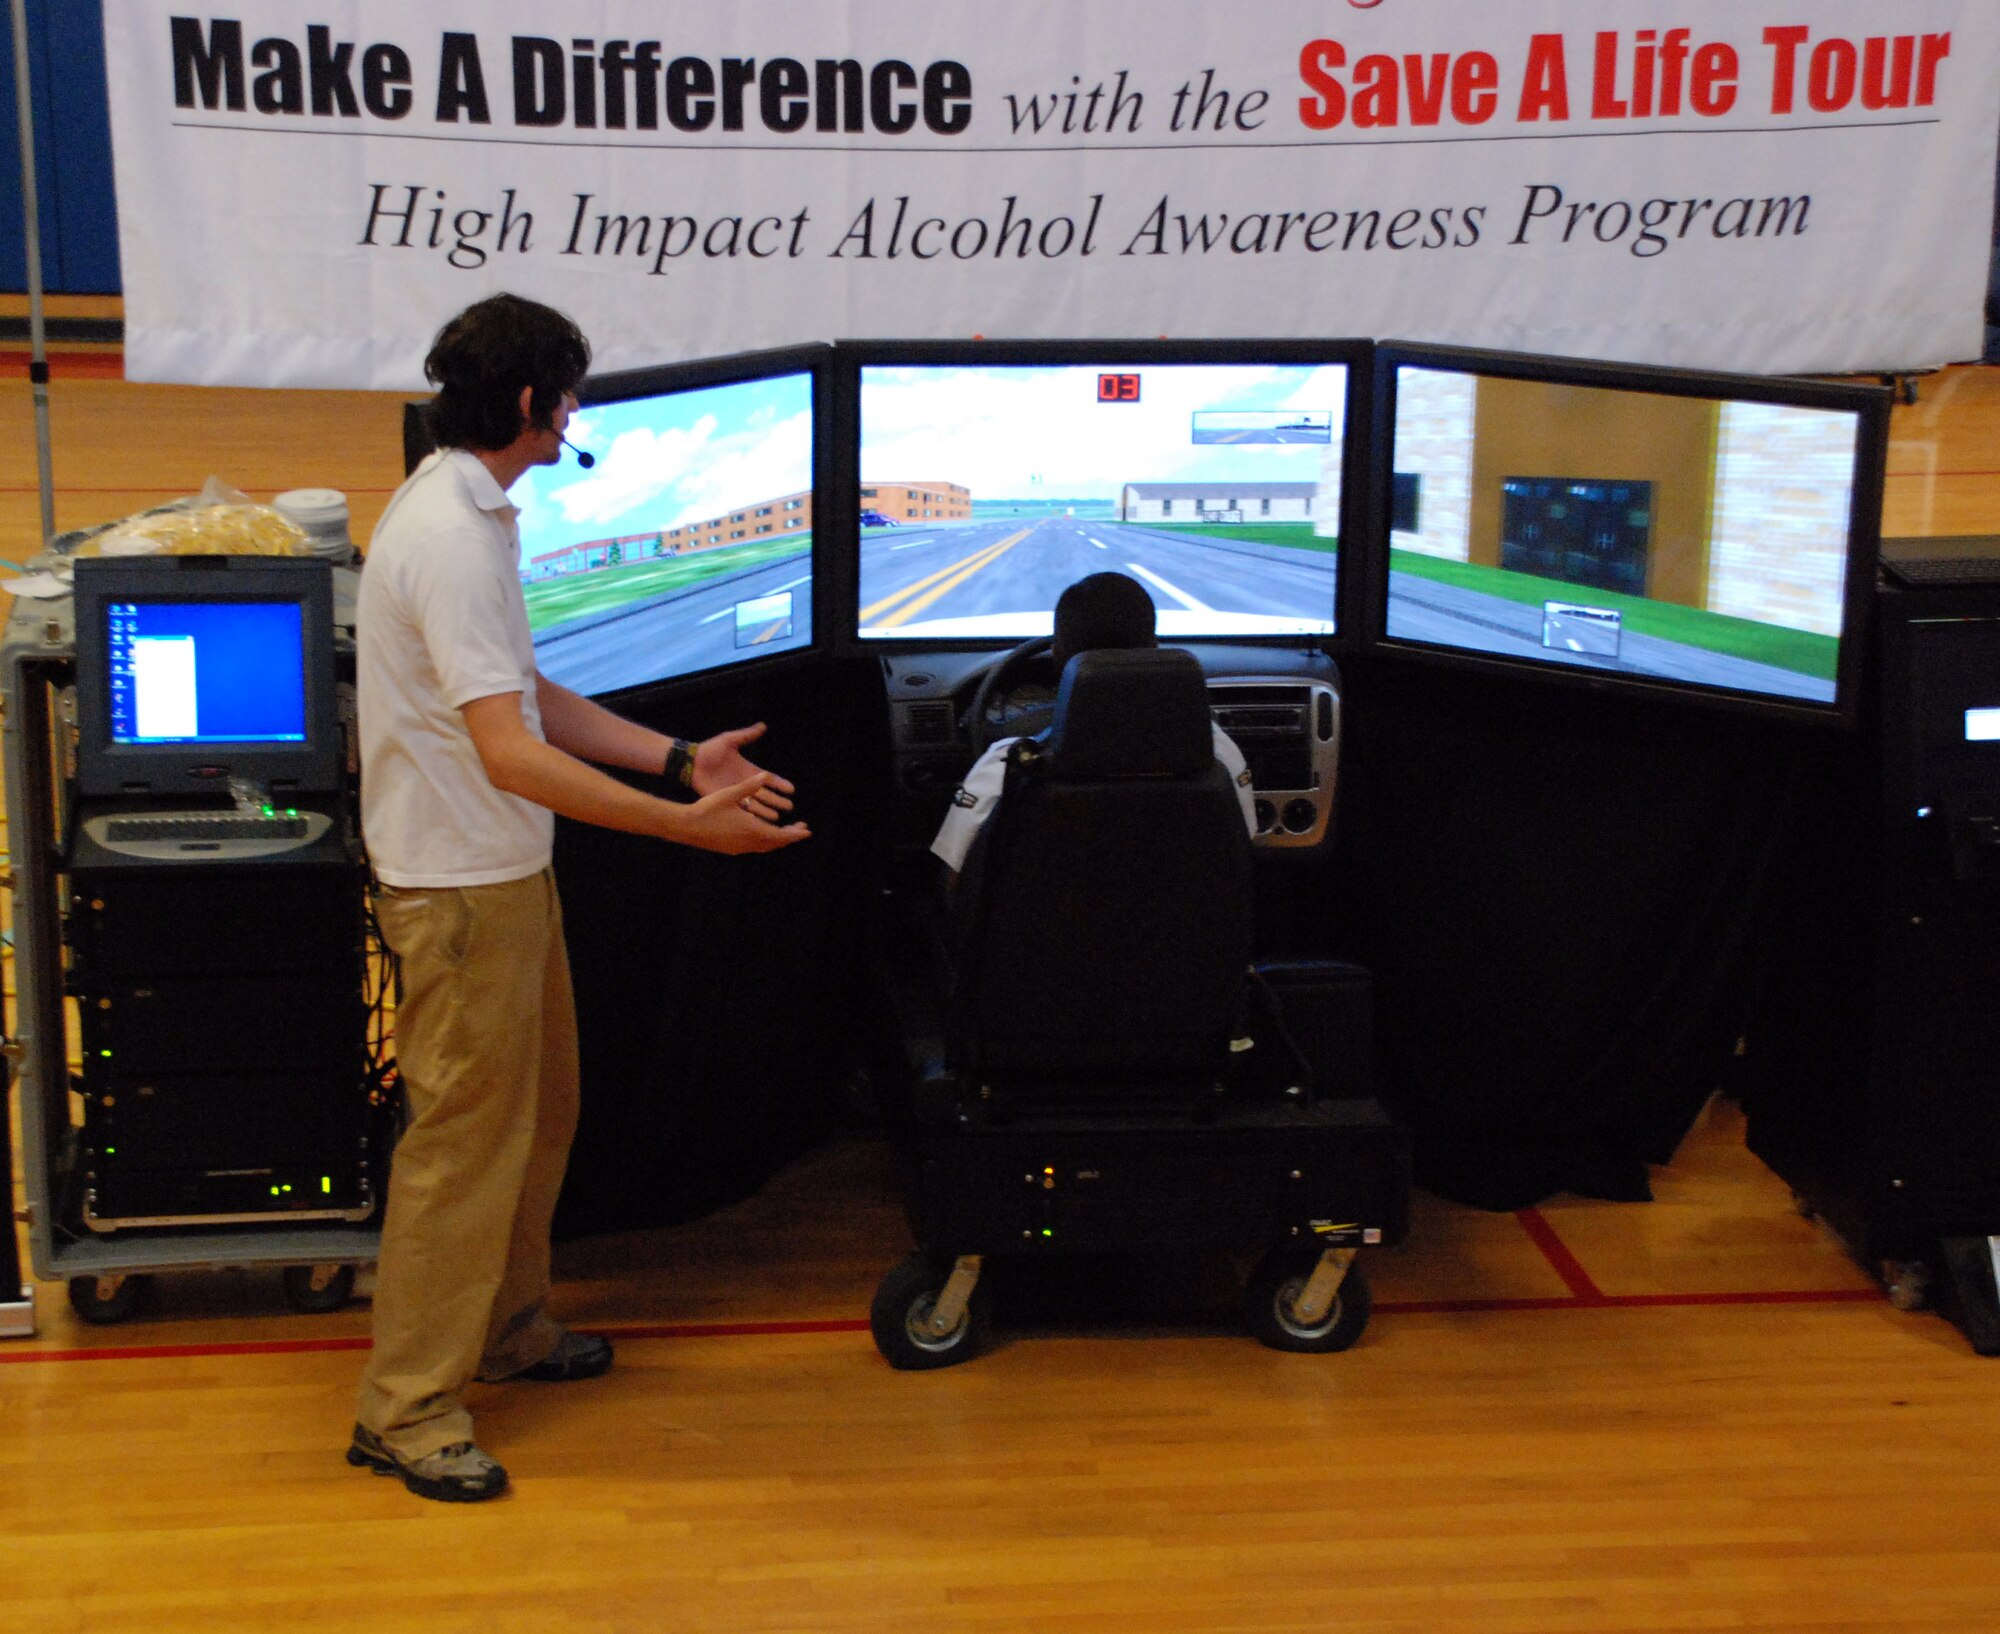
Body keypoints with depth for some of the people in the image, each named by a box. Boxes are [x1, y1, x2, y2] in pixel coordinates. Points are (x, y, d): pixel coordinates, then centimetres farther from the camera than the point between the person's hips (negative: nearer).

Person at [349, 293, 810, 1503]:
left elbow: (532, 697, 16)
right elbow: (510, 753, -29)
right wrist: (688, 824, -30)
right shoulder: (448, 537, -23)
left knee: (538, 1111, 21)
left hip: (508, 870, 10)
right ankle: (406, 1411, 8)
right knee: (468, 1134, -2)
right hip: (461, 884, -10)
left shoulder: (473, 513, 10)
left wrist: (684, 759, 10)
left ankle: (509, 1327, 38)